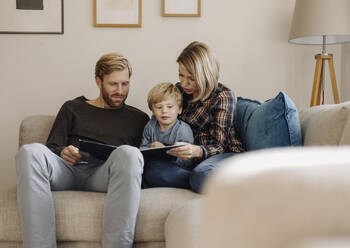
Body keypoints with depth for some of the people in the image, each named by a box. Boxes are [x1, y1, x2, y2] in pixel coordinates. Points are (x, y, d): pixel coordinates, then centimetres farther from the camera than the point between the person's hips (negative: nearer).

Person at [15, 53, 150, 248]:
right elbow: (52, 148, 20)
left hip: (104, 176, -1)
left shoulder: (138, 118, 27)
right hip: (68, 172, 1)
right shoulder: (73, 108, 28)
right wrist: (63, 152, -4)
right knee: (30, 151, -31)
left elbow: (143, 157, 16)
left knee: (128, 153, -36)